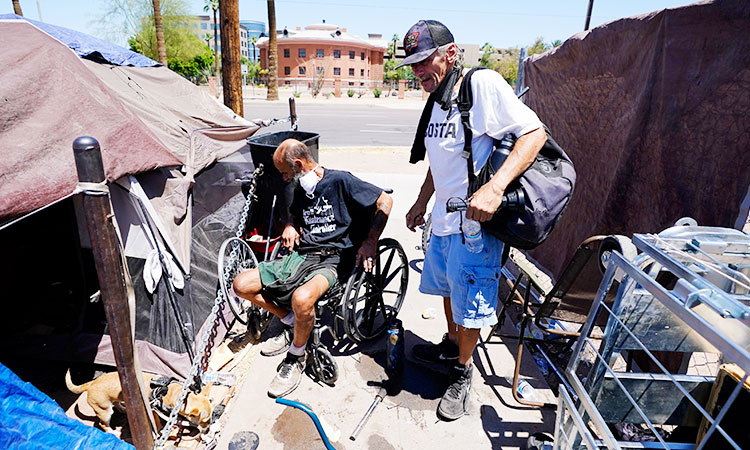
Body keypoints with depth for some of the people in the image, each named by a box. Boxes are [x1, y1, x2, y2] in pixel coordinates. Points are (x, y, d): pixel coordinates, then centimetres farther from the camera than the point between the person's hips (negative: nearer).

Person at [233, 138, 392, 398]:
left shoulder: (340, 180, -8)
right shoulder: (301, 188, 14)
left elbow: (385, 201, -5)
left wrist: (370, 242, -9)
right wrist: (291, 226, 11)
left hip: (329, 261, -7)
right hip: (299, 255, 8)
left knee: (301, 299, -38)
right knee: (241, 285, -3)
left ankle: (296, 358, -7)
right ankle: (291, 323, 14)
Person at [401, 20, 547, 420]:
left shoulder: (484, 84, -14)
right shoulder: (436, 101, 11)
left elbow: (535, 133, -19)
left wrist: (494, 188, -31)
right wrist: (421, 203, 24)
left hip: (476, 222, -8)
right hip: (443, 221, 8)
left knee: (470, 306, 5)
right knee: (447, 289, 23)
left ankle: (462, 374, 29)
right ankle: (451, 345, 47)